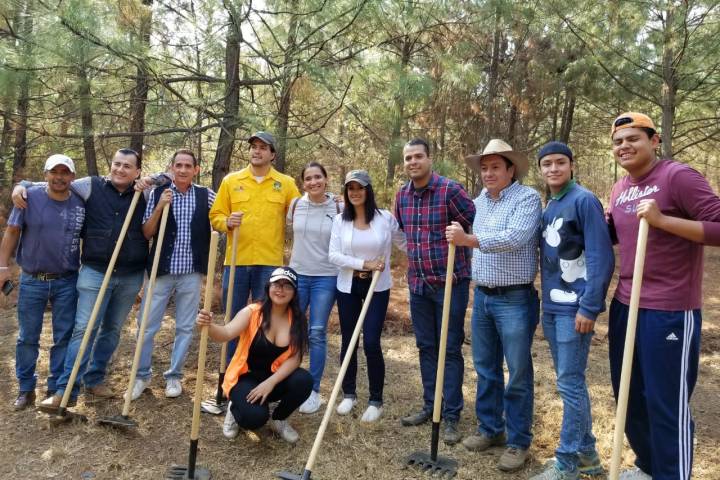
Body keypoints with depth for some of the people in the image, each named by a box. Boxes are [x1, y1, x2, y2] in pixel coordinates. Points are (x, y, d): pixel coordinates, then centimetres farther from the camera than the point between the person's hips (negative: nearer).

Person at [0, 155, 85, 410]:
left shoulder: (81, 203, -3)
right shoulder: (29, 197, -7)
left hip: (67, 283, 1)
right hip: (32, 281, -1)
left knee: (64, 338, 8)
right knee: (27, 338, 10)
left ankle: (56, 389, 22)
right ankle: (26, 389, 25)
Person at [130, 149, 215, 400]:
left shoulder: (206, 195, 1)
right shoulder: (157, 193, 0)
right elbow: (146, 234, -2)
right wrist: (160, 207, -16)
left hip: (191, 273, 1)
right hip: (161, 270, 0)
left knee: (185, 327, 9)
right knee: (146, 325, 4)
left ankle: (174, 376, 25)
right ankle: (142, 375, 23)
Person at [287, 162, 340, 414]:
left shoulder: (339, 208, -7)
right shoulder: (295, 204, 0)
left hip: (326, 278, -2)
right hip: (297, 274, 3)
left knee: (317, 334, 2)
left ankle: (314, 390, 14)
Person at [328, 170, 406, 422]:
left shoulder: (385, 218, -5)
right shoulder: (340, 220, 0)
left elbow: (405, 244, 3)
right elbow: (333, 254, -8)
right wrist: (364, 264, -16)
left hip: (377, 287, -2)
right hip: (348, 286, 2)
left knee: (371, 343, -7)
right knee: (348, 342, 10)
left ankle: (376, 401, 11)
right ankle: (349, 394, 28)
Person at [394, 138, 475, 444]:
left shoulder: (450, 190, -14)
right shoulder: (402, 195, 6)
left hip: (450, 281, -6)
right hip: (418, 283, 6)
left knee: (450, 349, 3)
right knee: (425, 347, 15)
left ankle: (451, 416, 13)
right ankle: (430, 406, 29)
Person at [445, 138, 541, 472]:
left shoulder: (527, 198, -10)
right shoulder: (478, 202, 11)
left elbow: (515, 238, -26)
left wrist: (469, 240, -31)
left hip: (514, 299, -7)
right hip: (482, 297, 7)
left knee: (517, 374, 3)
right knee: (485, 369, 15)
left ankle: (518, 442, 17)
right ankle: (490, 429, 31)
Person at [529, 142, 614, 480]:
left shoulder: (584, 200, -10)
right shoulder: (547, 208, 13)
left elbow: (601, 258, -16)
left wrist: (589, 307, -18)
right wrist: (546, 300, 12)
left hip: (574, 307, -8)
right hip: (551, 306, 8)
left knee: (570, 383, -2)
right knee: (568, 381, 15)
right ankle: (586, 452, 28)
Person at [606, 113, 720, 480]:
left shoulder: (678, 176, -12)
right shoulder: (619, 188, 11)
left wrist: (662, 219, -26)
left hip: (670, 312, -8)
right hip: (625, 306, 8)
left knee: (667, 404, 3)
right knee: (628, 396, 19)